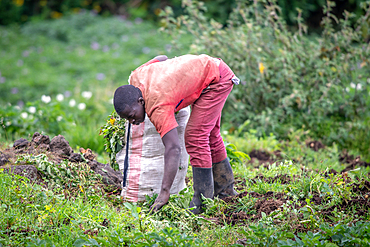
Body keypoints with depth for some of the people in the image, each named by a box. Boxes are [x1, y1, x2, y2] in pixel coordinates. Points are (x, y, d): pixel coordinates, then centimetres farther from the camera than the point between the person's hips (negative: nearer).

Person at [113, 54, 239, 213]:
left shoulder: (158, 106, -34)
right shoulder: (135, 77, -12)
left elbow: (173, 148, -41)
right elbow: (161, 58, 7)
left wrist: (164, 193, -46)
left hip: (217, 78, -10)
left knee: (195, 137, -17)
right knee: (209, 135, 21)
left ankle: (203, 202, -11)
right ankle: (225, 189, 36)